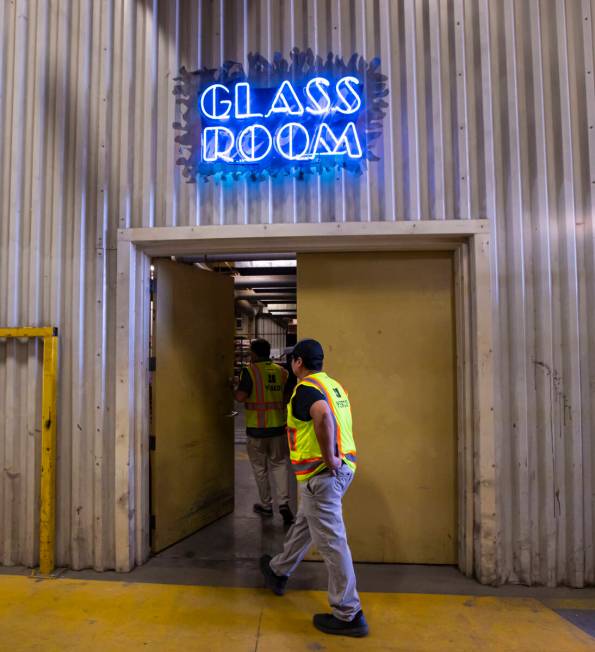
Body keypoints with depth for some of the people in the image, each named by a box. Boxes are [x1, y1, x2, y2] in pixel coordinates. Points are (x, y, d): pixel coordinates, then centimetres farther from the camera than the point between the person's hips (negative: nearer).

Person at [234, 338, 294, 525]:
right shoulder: (281, 371, 2)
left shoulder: (249, 371, -11)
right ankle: (284, 502, 3)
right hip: (278, 426, 3)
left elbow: (240, 397, -20)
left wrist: (234, 389, 1)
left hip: (257, 428, -3)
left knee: (260, 468, 13)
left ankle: (266, 505, 25)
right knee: (279, 464, 16)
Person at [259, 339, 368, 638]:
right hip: (343, 466, 10)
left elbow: (323, 417, -36)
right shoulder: (334, 385, 12)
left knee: (330, 541, 1)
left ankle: (348, 615, 14)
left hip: (321, 473, -10)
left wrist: (329, 459, -26)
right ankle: (278, 571, 46)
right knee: (304, 524, 25)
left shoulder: (306, 388, -16)